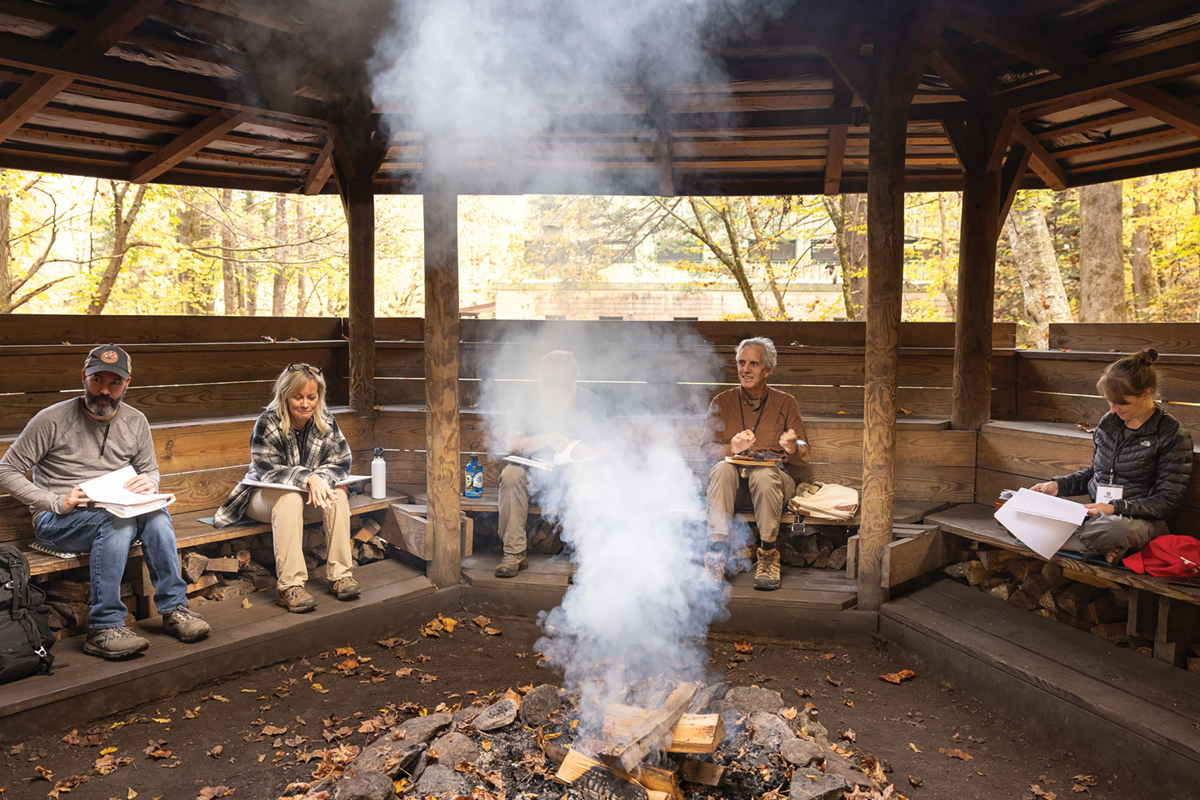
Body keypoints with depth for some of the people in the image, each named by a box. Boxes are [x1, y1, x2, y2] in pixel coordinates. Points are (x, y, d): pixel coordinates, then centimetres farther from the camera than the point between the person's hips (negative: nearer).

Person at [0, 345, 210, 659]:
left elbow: (150, 469, 20)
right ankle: (103, 628, -33)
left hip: (117, 513, 4)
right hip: (56, 522, -4)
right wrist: (57, 502, -16)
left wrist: (148, 482, -5)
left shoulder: (136, 422, 8)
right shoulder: (53, 419, -5)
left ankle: (174, 609, -22)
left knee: (156, 516, -30)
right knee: (116, 522, -36)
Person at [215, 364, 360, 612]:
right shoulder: (268, 422, -16)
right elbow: (267, 470, -22)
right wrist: (308, 478, -38)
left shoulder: (326, 421, -4)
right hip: (265, 495, -4)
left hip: (312, 492, 4)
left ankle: (341, 575, -25)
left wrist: (321, 480, -29)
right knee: (290, 498, -37)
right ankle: (290, 586, -40)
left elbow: (341, 462, -6)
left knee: (339, 495, -26)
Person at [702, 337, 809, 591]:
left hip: (774, 477, -1)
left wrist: (791, 447, -19)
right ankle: (716, 556, -36)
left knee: (764, 474, -35)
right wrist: (732, 448, -19)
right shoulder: (722, 402, 12)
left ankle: (768, 555, -24)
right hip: (733, 484, 1)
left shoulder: (785, 403, 11)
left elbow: (803, 457, 6)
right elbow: (707, 448, 3)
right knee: (723, 468, -34)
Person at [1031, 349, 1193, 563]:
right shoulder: (1108, 422, 13)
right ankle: (1102, 545, -23)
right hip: (1095, 512, 6)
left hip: (1140, 519, -5)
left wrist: (1116, 508, -22)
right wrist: (1058, 485, 7)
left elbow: (1168, 501, -7)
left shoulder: (1173, 435, -4)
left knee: (1115, 527, -45)